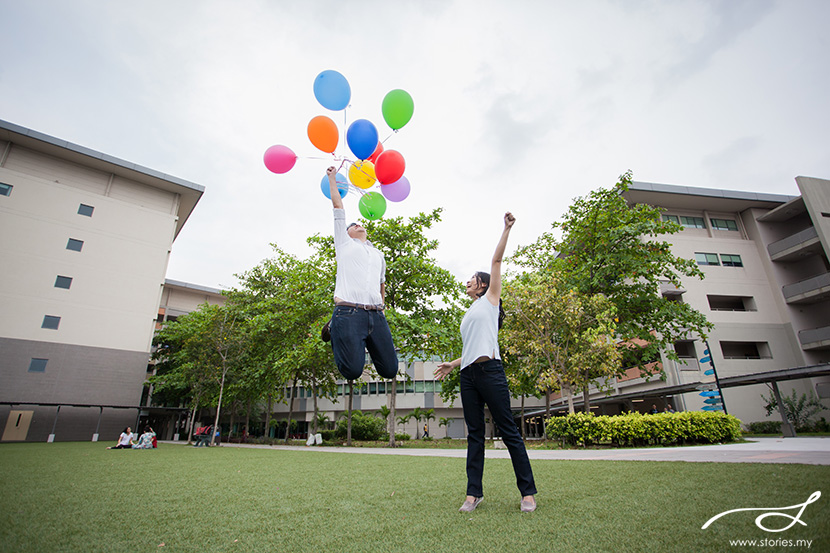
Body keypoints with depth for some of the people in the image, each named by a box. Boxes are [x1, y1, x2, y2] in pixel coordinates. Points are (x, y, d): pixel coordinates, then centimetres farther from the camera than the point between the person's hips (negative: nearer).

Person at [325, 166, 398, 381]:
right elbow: (338, 206, 20)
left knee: (390, 370, -3)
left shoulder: (378, 255, 29)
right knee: (352, 371, -13)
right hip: (349, 313, -4)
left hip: (376, 316, 4)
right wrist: (332, 179, 26)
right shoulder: (344, 243, 18)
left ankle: (367, 345, 24)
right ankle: (335, 333, 15)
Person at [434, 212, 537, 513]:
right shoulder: (468, 315, 26)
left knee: (509, 431, -3)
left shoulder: (490, 299, 10)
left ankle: (528, 492, 6)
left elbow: (496, 260, 3)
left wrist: (507, 229, -1)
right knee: (474, 434, 6)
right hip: (467, 375, 7)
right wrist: (452, 364, 29)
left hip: (489, 370, -7)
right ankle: (474, 493, 10)